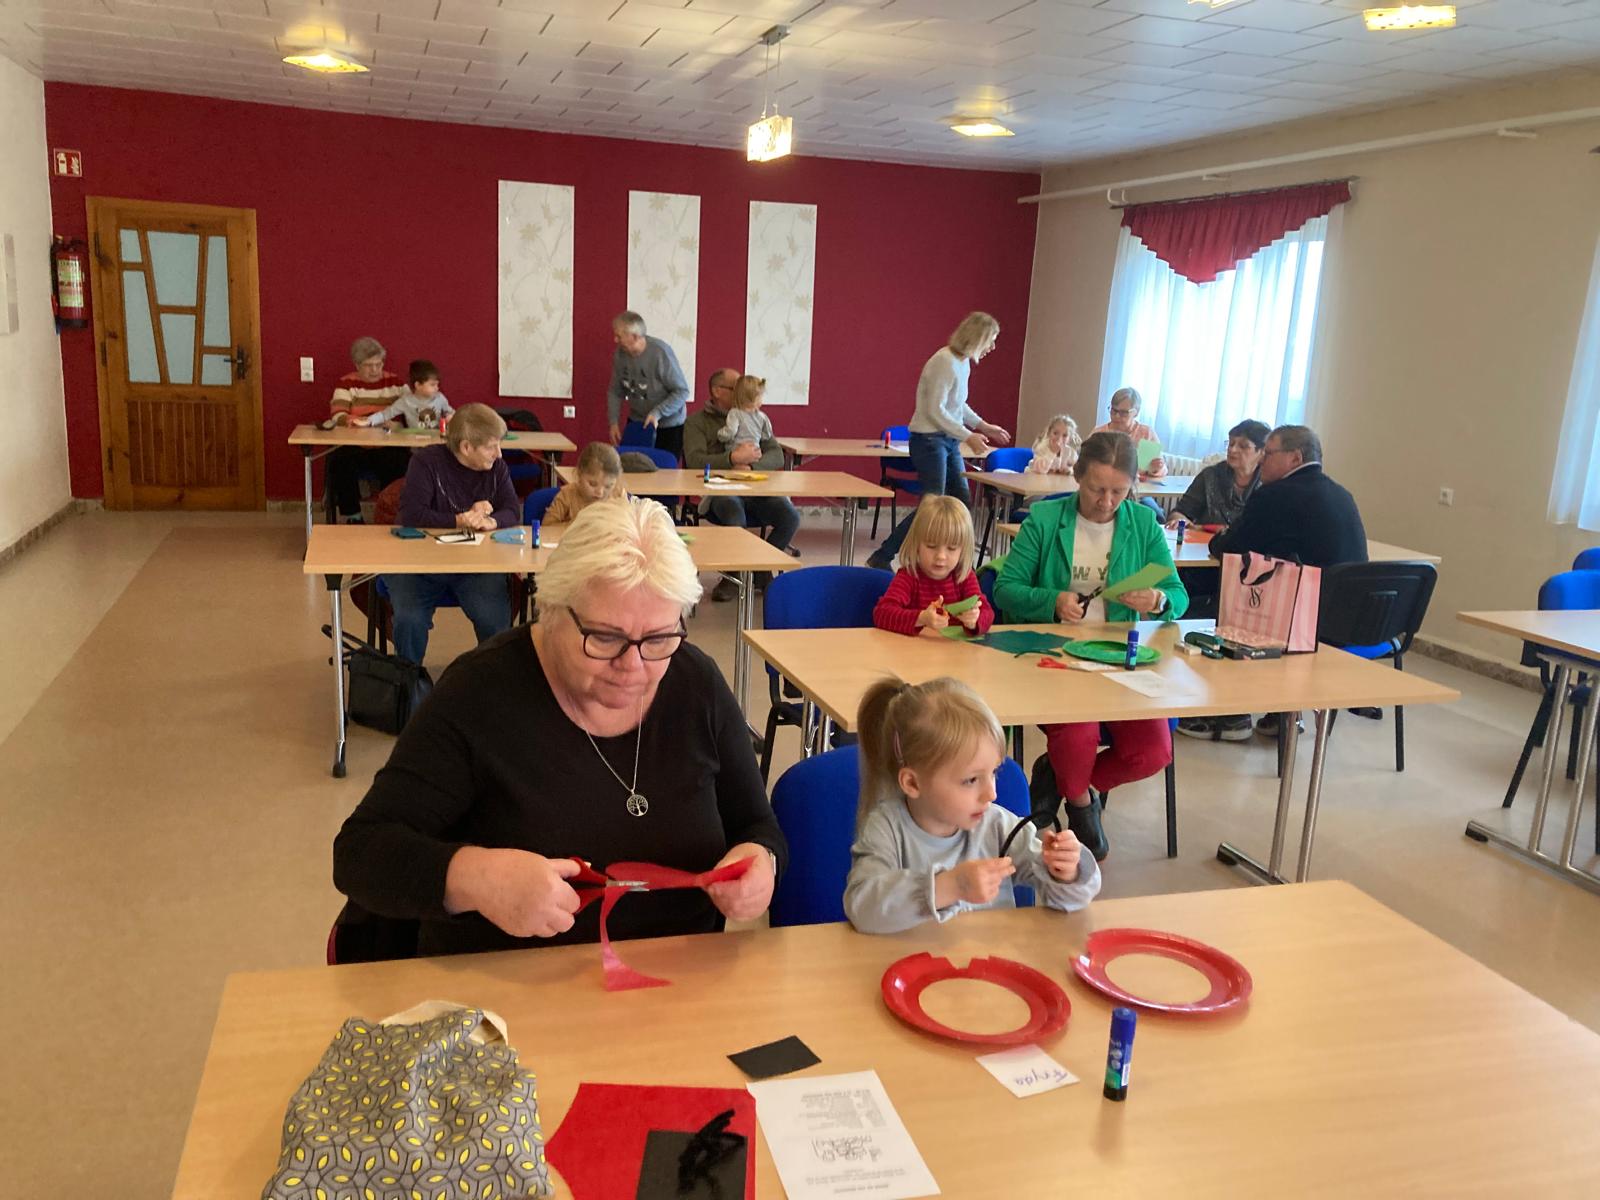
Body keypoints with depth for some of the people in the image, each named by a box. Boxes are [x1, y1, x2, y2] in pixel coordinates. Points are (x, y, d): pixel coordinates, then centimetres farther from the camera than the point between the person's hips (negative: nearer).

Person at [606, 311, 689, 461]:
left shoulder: (661, 353, -23)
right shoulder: (620, 354, -7)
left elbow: (682, 391, -18)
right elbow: (615, 392, 6)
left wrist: (657, 413, -26)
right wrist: (613, 422, -3)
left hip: (669, 426, -4)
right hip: (636, 423, 5)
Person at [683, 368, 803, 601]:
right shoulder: (697, 422, 12)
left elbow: (777, 457, 8)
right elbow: (694, 461, -6)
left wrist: (750, 466, -12)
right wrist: (733, 458, -17)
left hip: (755, 489, 4)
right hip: (718, 492, -3)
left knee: (790, 516, -25)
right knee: (734, 515, -38)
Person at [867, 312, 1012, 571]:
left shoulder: (963, 363, 10)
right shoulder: (945, 362, -18)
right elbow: (935, 410, -21)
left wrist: (983, 426, 17)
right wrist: (968, 436, -18)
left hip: (949, 441, 10)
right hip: (929, 440, -10)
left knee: (963, 502, 8)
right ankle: (880, 558, -4)